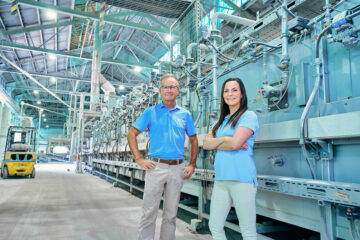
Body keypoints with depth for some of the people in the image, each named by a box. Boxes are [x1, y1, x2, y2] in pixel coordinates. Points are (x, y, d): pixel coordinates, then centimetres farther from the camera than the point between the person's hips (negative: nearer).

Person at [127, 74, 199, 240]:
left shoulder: (185, 114, 9)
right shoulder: (151, 112, 4)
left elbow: (193, 141, 17)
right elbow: (131, 134, 4)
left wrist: (192, 165, 8)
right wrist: (139, 159, -4)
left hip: (177, 169, 2)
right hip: (156, 167, -2)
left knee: (171, 214, 13)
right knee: (149, 212, 2)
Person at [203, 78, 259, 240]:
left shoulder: (249, 116, -2)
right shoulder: (222, 120, 19)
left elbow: (235, 143, -17)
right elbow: (206, 144, 7)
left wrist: (215, 143, 0)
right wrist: (225, 139, -8)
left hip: (241, 179, -7)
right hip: (221, 179, 7)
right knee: (214, 226, 13)